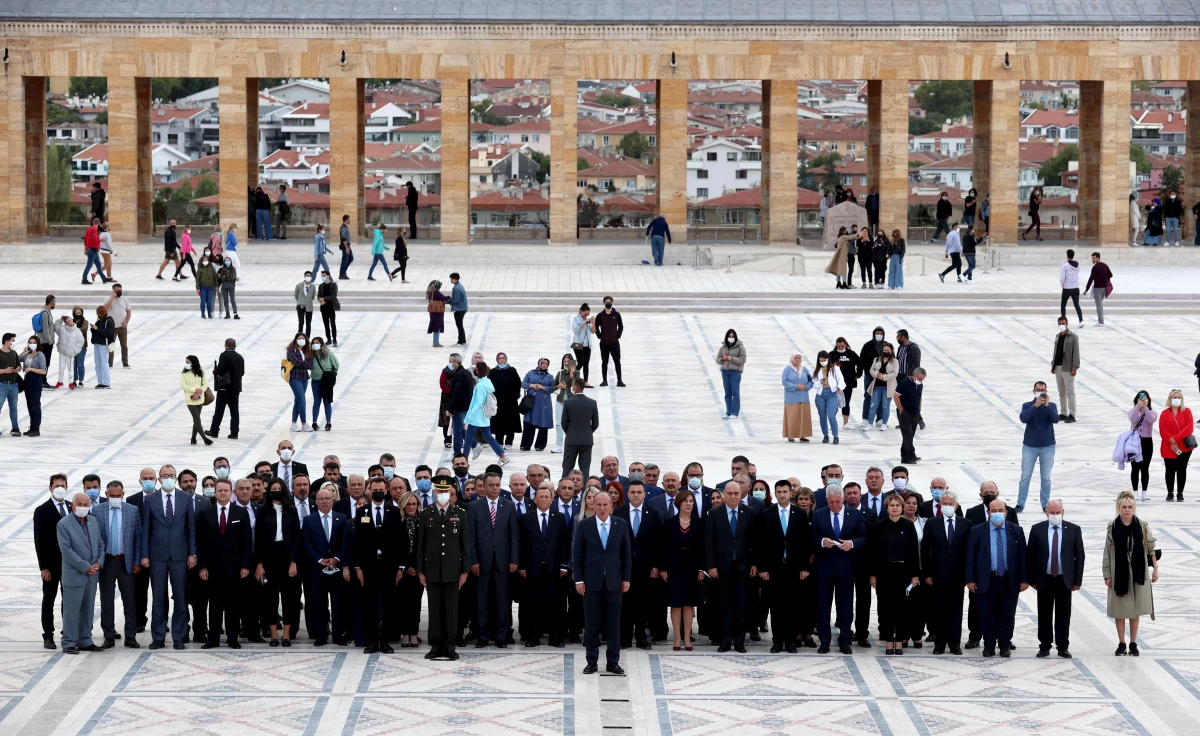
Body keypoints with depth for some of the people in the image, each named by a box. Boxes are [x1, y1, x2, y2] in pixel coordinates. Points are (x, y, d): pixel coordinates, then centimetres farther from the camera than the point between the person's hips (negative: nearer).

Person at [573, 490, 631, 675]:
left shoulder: (621, 525, 3)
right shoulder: (584, 525, 0)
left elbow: (627, 553, 6)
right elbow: (577, 554, 1)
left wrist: (626, 579, 1)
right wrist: (578, 580, -5)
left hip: (613, 581, 1)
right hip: (591, 581, -1)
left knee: (613, 623, 3)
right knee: (591, 623, 4)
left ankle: (613, 662, 9)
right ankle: (591, 661, 10)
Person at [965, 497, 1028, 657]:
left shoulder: (1016, 531, 4)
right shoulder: (977, 531, 1)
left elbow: (1022, 556, 4)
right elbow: (970, 557, 1)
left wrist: (1024, 579, 0)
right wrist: (970, 579, -5)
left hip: (1009, 581, 1)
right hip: (986, 580, -1)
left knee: (1007, 615, 6)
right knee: (987, 615, 3)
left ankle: (1005, 645, 16)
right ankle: (989, 645, 13)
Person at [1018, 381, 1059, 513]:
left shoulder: (1052, 406, 1)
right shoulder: (1027, 406, -2)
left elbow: (1055, 420, -16)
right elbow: (1023, 419, -20)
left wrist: (1047, 406, -27)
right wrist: (1035, 405, -29)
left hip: (1047, 446, 1)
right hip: (1030, 446, -1)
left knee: (1046, 478, 6)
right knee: (1025, 476, 1)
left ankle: (1045, 504, 13)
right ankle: (1020, 504, 5)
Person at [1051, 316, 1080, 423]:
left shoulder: (1073, 337, -7)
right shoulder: (1057, 337, 13)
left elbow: (1076, 353, -10)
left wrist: (1074, 368, -15)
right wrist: (1053, 366, 13)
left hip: (1067, 369, -7)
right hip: (1058, 368, 7)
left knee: (1070, 392, -6)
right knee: (1061, 392, 13)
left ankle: (1071, 415, -6)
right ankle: (1063, 413, 21)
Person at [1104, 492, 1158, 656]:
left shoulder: (1142, 526, -3)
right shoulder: (1113, 527, -5)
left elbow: (1151, 547, 4)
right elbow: (1107, 552, -2)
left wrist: (1155, 568, 2)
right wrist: (1107, 575, -3)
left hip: (1138, 573, 1)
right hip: (1119, 573, 0)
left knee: (1135, 609, 7)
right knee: (1120, 609, 5)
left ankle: (1133, 644, 16)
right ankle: (1121, 644, 15)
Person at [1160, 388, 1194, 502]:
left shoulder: (1186, 412, 2)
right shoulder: (1165, 414, 2)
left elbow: (1189, 427, -9)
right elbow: (1163, 430, -6)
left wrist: (1176, 438, -16)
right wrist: (1172, 441, -18)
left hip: (1184, 447, 0)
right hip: (1169, 448, 0)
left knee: (1182, 470, 4)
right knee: (1170, 470, 6)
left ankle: (1180, 493, 11)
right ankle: (1170, 493, 14)